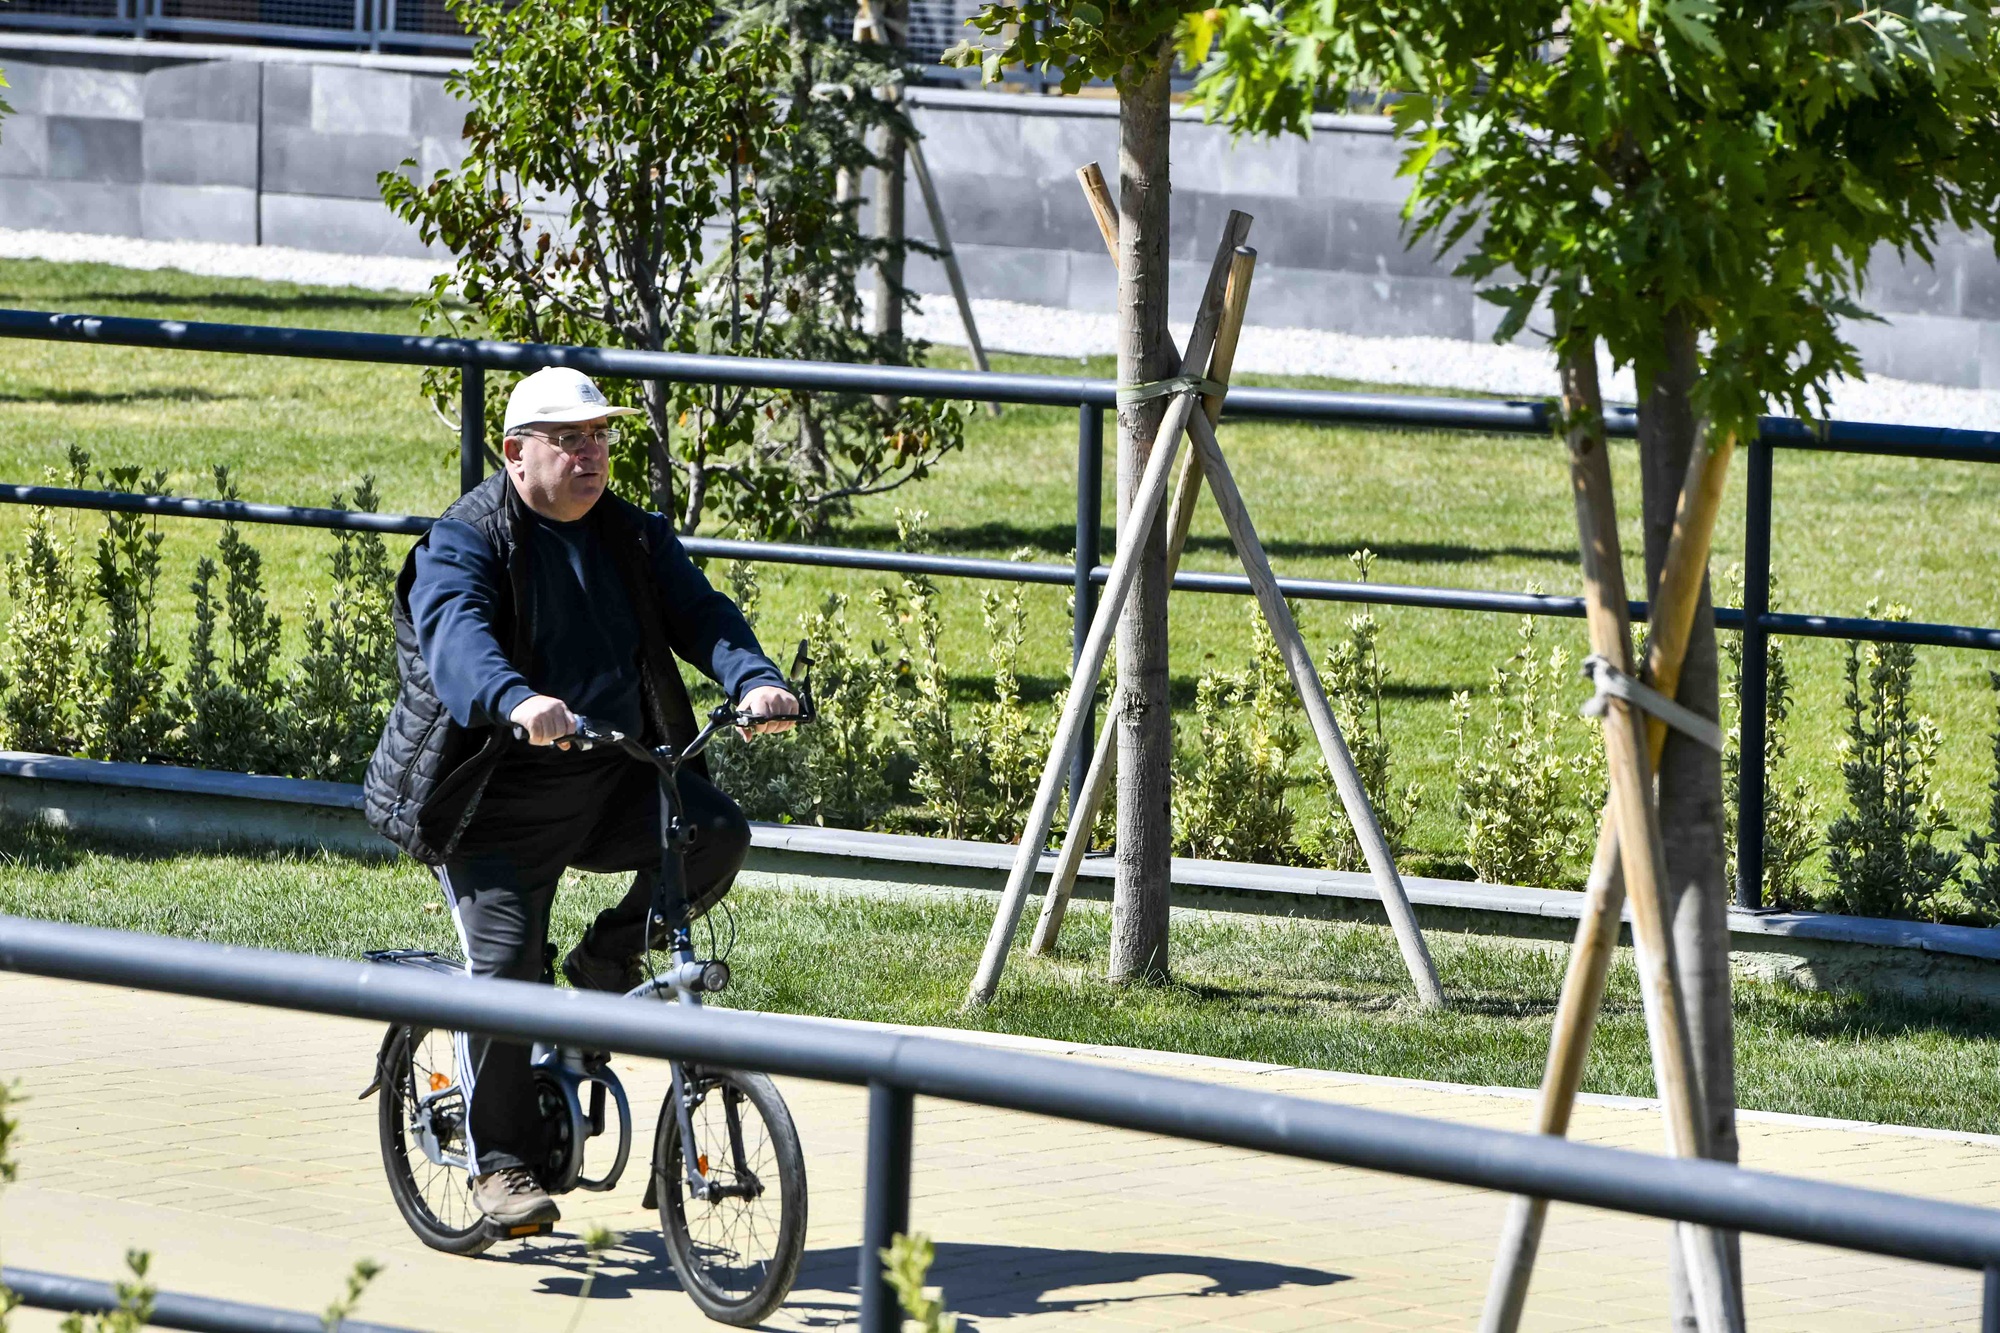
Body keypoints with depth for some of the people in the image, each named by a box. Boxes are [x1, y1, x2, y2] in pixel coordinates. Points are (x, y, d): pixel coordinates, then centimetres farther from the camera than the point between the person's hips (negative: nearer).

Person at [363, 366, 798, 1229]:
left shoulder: (634, 539, 9)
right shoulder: (463, 543, -8)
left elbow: (698, 614, -5)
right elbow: (457, 637, -28)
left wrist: (755, 680, -28)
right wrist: (517, 703, -50)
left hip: (614, 783, 5)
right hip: (497, 801, -5)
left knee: (716, 833, -20)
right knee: (506, 965, -15)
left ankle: (609, 961, 4)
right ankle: (501, 1165, -3)